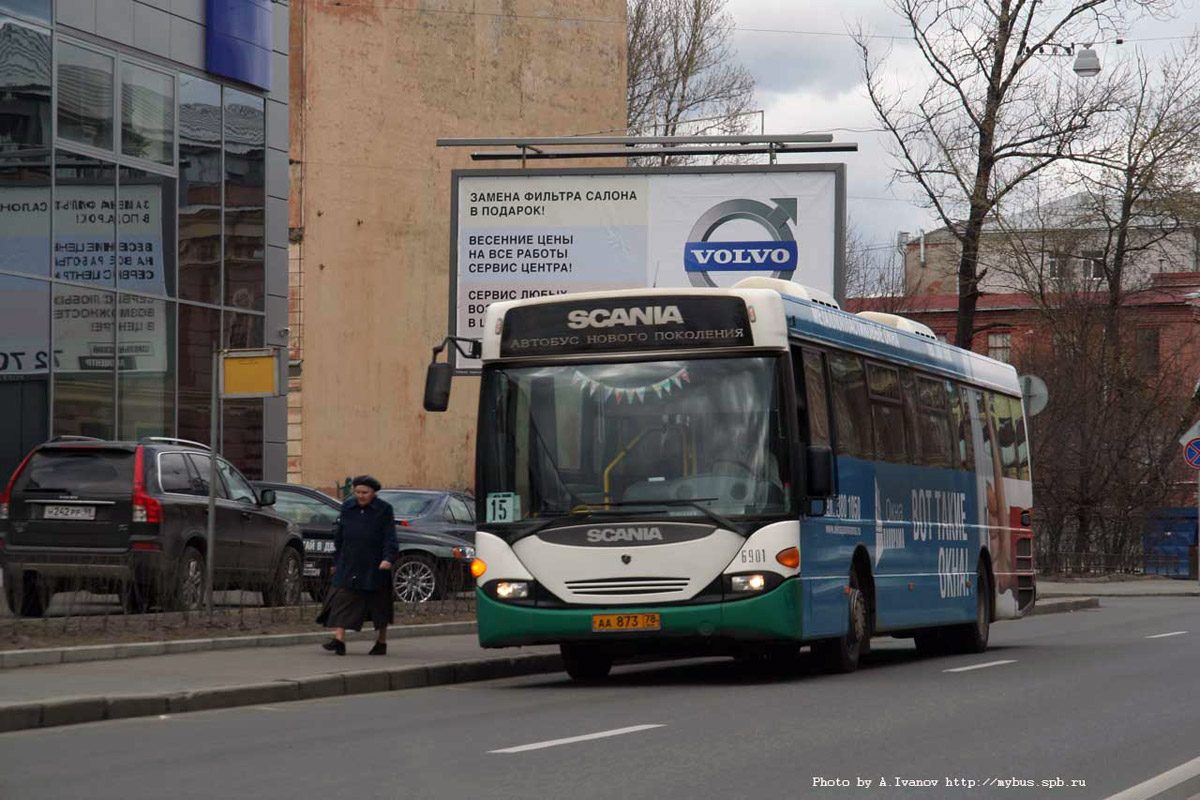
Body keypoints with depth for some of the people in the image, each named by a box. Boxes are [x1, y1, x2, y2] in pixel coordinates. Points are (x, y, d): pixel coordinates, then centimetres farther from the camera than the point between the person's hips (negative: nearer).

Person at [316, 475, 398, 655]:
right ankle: (339, 640, -17)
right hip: (349, 565, 3)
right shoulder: (347, 507, 8)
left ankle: (382, 642, 19)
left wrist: (388, 558, -24)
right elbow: (339, 537, 13)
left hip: (374, 567, -3)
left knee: (379, 605, 7)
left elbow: (390, 537, -9)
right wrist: (336, 562, 13)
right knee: (342, 600, -10)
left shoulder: (384, 510, -3)